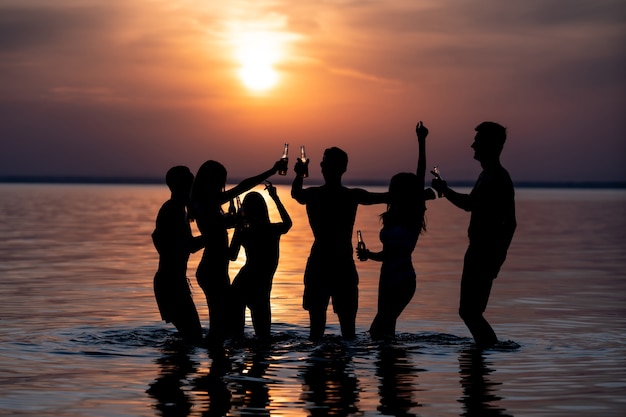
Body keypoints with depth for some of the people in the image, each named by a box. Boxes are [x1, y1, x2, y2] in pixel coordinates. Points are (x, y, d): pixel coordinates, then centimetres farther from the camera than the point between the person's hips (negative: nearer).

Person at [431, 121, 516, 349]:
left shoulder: (500, 180, -17)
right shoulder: (486, 176, 15)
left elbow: (510, 223, -21)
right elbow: (470, 204, 30)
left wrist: (498, 258, -24)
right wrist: (445, 191, 19)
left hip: (487, 254, -10)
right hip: (477, 251, 10)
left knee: (469, 311, -11)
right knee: (469, 310, 14)